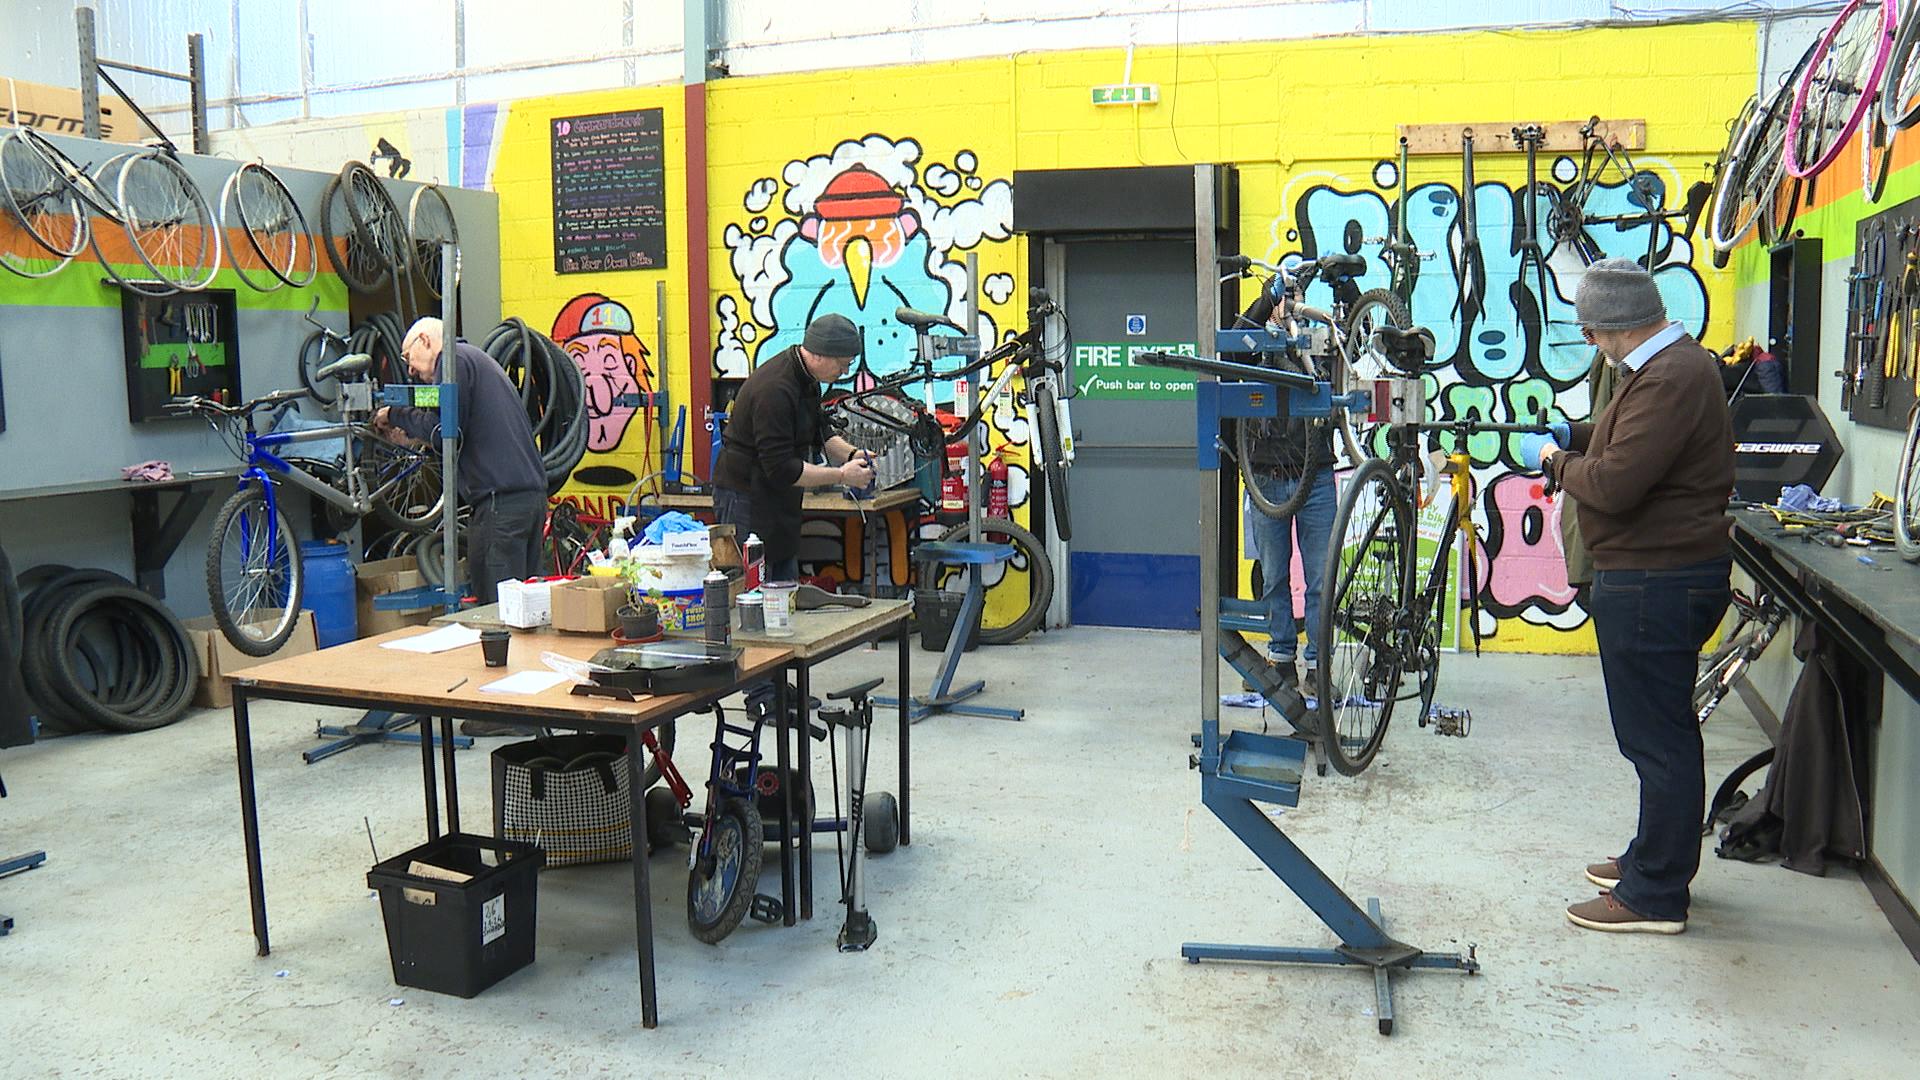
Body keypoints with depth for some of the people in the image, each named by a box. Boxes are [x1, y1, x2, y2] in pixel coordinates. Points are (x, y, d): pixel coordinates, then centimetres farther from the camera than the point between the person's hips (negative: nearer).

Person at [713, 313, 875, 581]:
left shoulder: (805, 378, 4)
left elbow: (820, 432, 16)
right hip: (745, 497, -10)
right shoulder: (775, 389, -27)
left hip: (777, 497, 10)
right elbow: (781, 468, -28)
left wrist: (851, 454, -3)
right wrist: (842, 476, -22)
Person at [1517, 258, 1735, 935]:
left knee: (1656, 738, -2)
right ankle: (1654, 861, 35)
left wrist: (1553, 460, -10)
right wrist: (1574, 437, 11)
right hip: (1666, 574, 11)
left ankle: (1655, 897, 8)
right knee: (1661, 732, 20)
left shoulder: (1669, 379, -22)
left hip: (1655, 583, -11)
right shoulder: (1677, 362, 13)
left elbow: (1613, 484, -27)